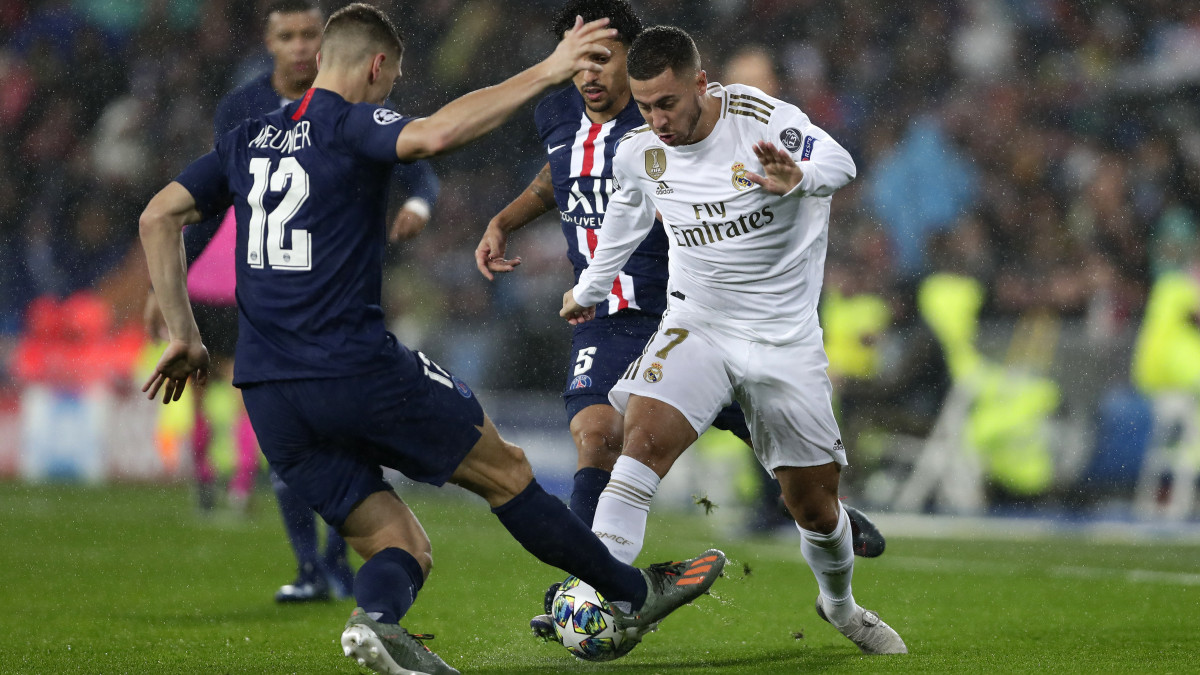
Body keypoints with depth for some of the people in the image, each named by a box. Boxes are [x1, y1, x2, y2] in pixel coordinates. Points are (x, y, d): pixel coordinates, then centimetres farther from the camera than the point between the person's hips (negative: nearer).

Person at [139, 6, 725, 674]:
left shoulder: (249, 140, 16)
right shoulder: (353, 125, -4)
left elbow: (159, 217, 14)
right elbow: (435, 134, -24)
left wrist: (184, 333, 16)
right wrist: (545, 73, -20)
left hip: (268, 400, 6)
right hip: (357, 368, -6)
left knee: (404, 550, 7)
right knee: (504, 470, 12)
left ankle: (376, 617, -25)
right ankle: (634, 593, 21)